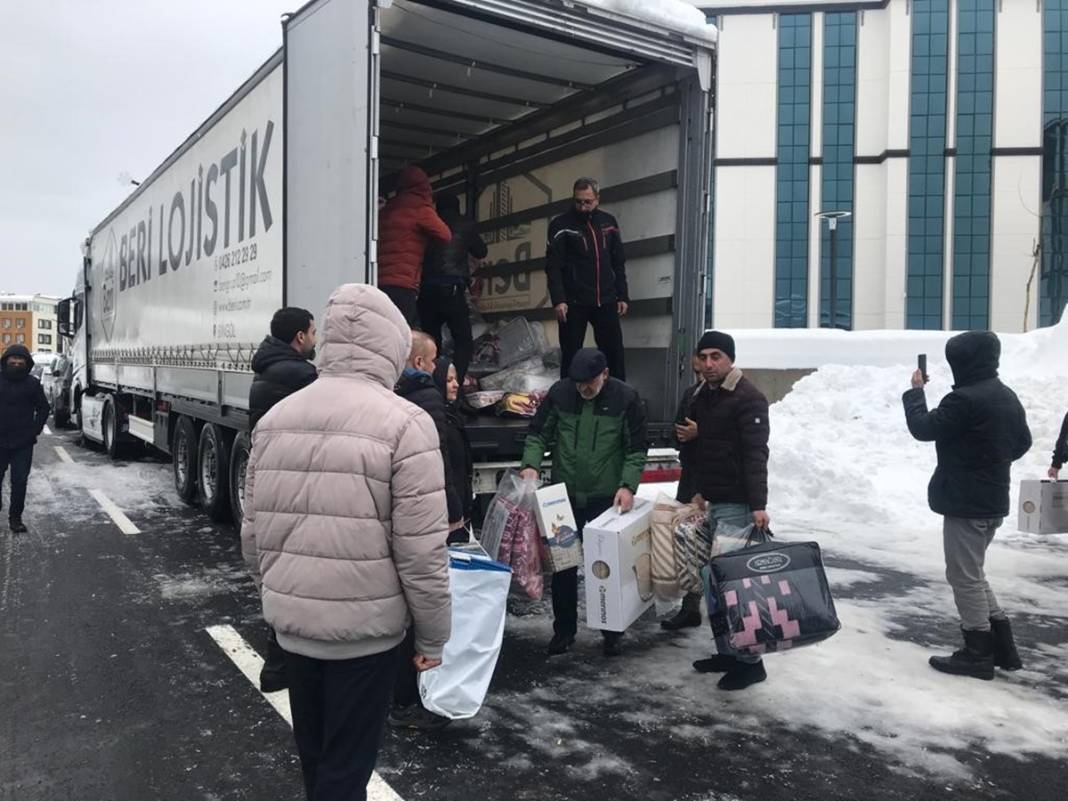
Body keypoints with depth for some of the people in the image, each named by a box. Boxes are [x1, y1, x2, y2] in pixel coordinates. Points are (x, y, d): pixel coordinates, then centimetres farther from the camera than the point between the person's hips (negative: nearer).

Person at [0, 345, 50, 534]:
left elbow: (43, 409, 11)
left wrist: (35, 430, 1)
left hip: (23, 443, 0)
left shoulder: (32, 384, 2)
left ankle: (15, 517, 12)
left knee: (20, 482, 2)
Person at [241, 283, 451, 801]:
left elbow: (252, 535, 8)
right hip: (365, 626, -5)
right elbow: (421, 551, -16)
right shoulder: (404, 423, -16)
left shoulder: (274, 419, 2)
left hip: (291, 622, 6)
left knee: (314, 756, 23)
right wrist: (432, 637, -3)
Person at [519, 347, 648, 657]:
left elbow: (637, 448, -6)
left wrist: (628, 485, -17)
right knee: (563, 565, 10)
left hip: (607, 498, -2)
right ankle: (564, 630, 25)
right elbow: (538, 433, 3)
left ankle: (613, 632, 25)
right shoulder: (559, 393, -5)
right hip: (564, 496, 2)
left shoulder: (626, 398, -9)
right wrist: (531, 464, -13)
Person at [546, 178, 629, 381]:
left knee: (615, 353, 6)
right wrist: (558, 300, -19)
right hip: (574, 303, -3)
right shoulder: (561, 225, -4)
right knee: (571, 356, 2)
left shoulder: (608, 222, 9)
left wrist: (623, 296, 8)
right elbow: (553, 266, -9)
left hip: (606, 302, 4)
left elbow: (618, 263, 14)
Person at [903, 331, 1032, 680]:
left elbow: (923, 428, -12)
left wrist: (915, 390, 2)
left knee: (964, 577, 1)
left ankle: (979, 653, 10)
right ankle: (1001, 645, 22)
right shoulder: (1007, 396, 10)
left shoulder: (965, 399, -21)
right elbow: (1022, 441, 20)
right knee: (973, 574, 19)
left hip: (965, 503, -9)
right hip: (993, 500, 10)